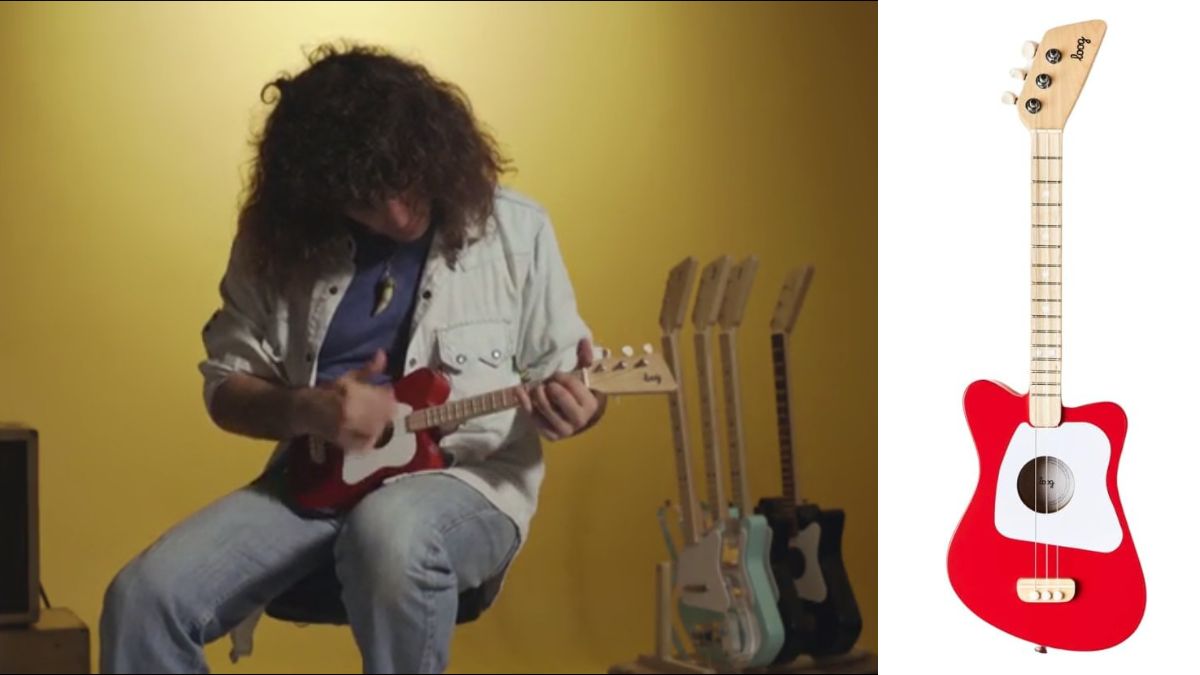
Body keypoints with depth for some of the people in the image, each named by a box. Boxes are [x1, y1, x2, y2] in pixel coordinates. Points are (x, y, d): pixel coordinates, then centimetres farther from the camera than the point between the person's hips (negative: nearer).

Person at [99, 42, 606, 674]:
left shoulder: (515, 229, -2)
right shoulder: (276, 241, 1)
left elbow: (563, 370, 5)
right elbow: (225, 384, 6)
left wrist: (575, 404, -21)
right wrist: (306, 411, -16)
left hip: (468, 478, -2)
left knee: (388, 533, -40)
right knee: (143, 596, -21)